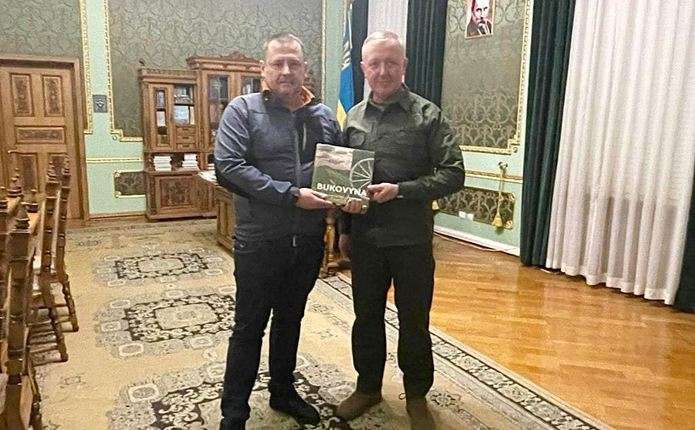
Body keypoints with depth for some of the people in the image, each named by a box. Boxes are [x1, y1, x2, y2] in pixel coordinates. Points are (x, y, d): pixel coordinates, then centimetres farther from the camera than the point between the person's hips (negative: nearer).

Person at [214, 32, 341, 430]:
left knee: (291, 320, 20)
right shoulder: (243, 110, -6)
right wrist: (291, 195, -23)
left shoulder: (325, 116, 7)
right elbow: (228, 168, -18)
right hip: (259, 243, -4)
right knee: (249, 328, 7)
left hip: (308, 243, 5)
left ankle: (283, 392, 40)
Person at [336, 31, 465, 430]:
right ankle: (368, 386, 37)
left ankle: (417, 396, 31)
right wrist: (345, 226, 10)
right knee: (366, 316, 16)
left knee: (414, 321, 10)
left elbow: (453, 173, -11)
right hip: (365, 238, 4)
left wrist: (400, 190, -21)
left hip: (411, 239, -3)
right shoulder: (354, 117, 8)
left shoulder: (428, 115, -5)